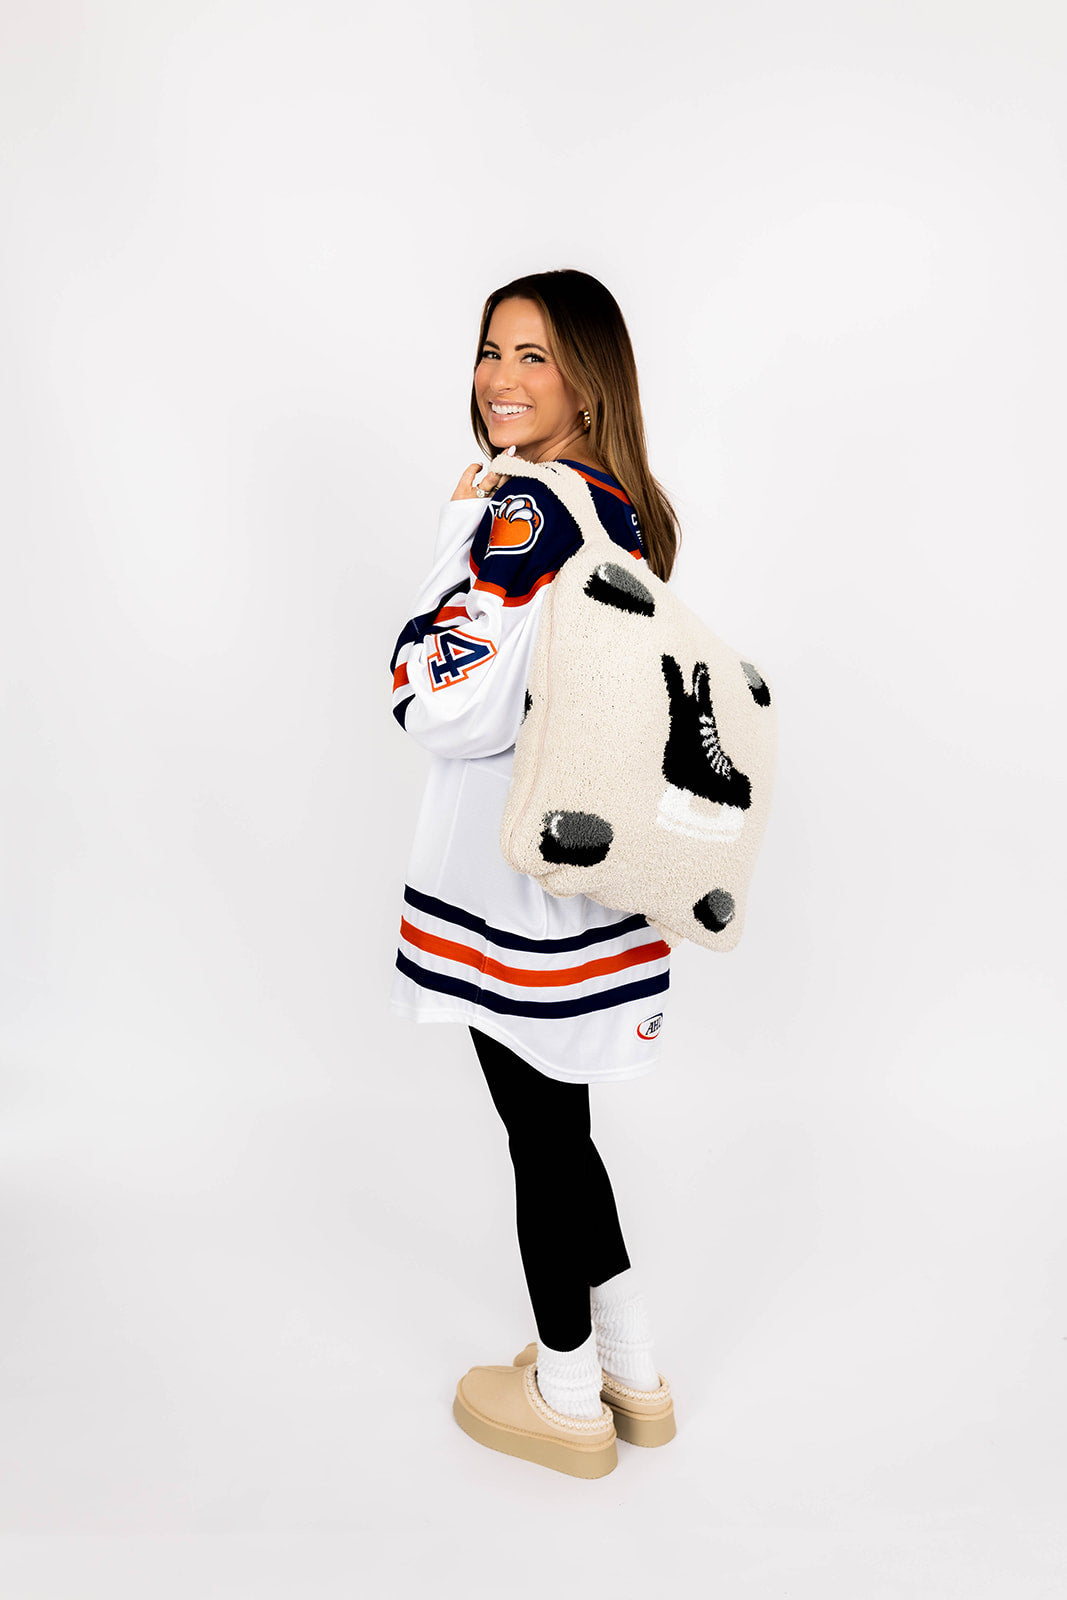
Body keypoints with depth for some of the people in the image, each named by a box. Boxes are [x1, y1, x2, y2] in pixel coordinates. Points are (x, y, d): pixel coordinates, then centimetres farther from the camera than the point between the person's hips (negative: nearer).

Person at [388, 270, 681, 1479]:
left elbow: (448, 709, -22)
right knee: (558, 1125, 21)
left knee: (540, 1135, 8)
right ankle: (634, 1377, 36)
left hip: (517, 876, -9)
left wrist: (455, 533, -14)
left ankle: (567, 1402, 29)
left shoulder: (526, 514, -19)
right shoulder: (628, 508, 10)